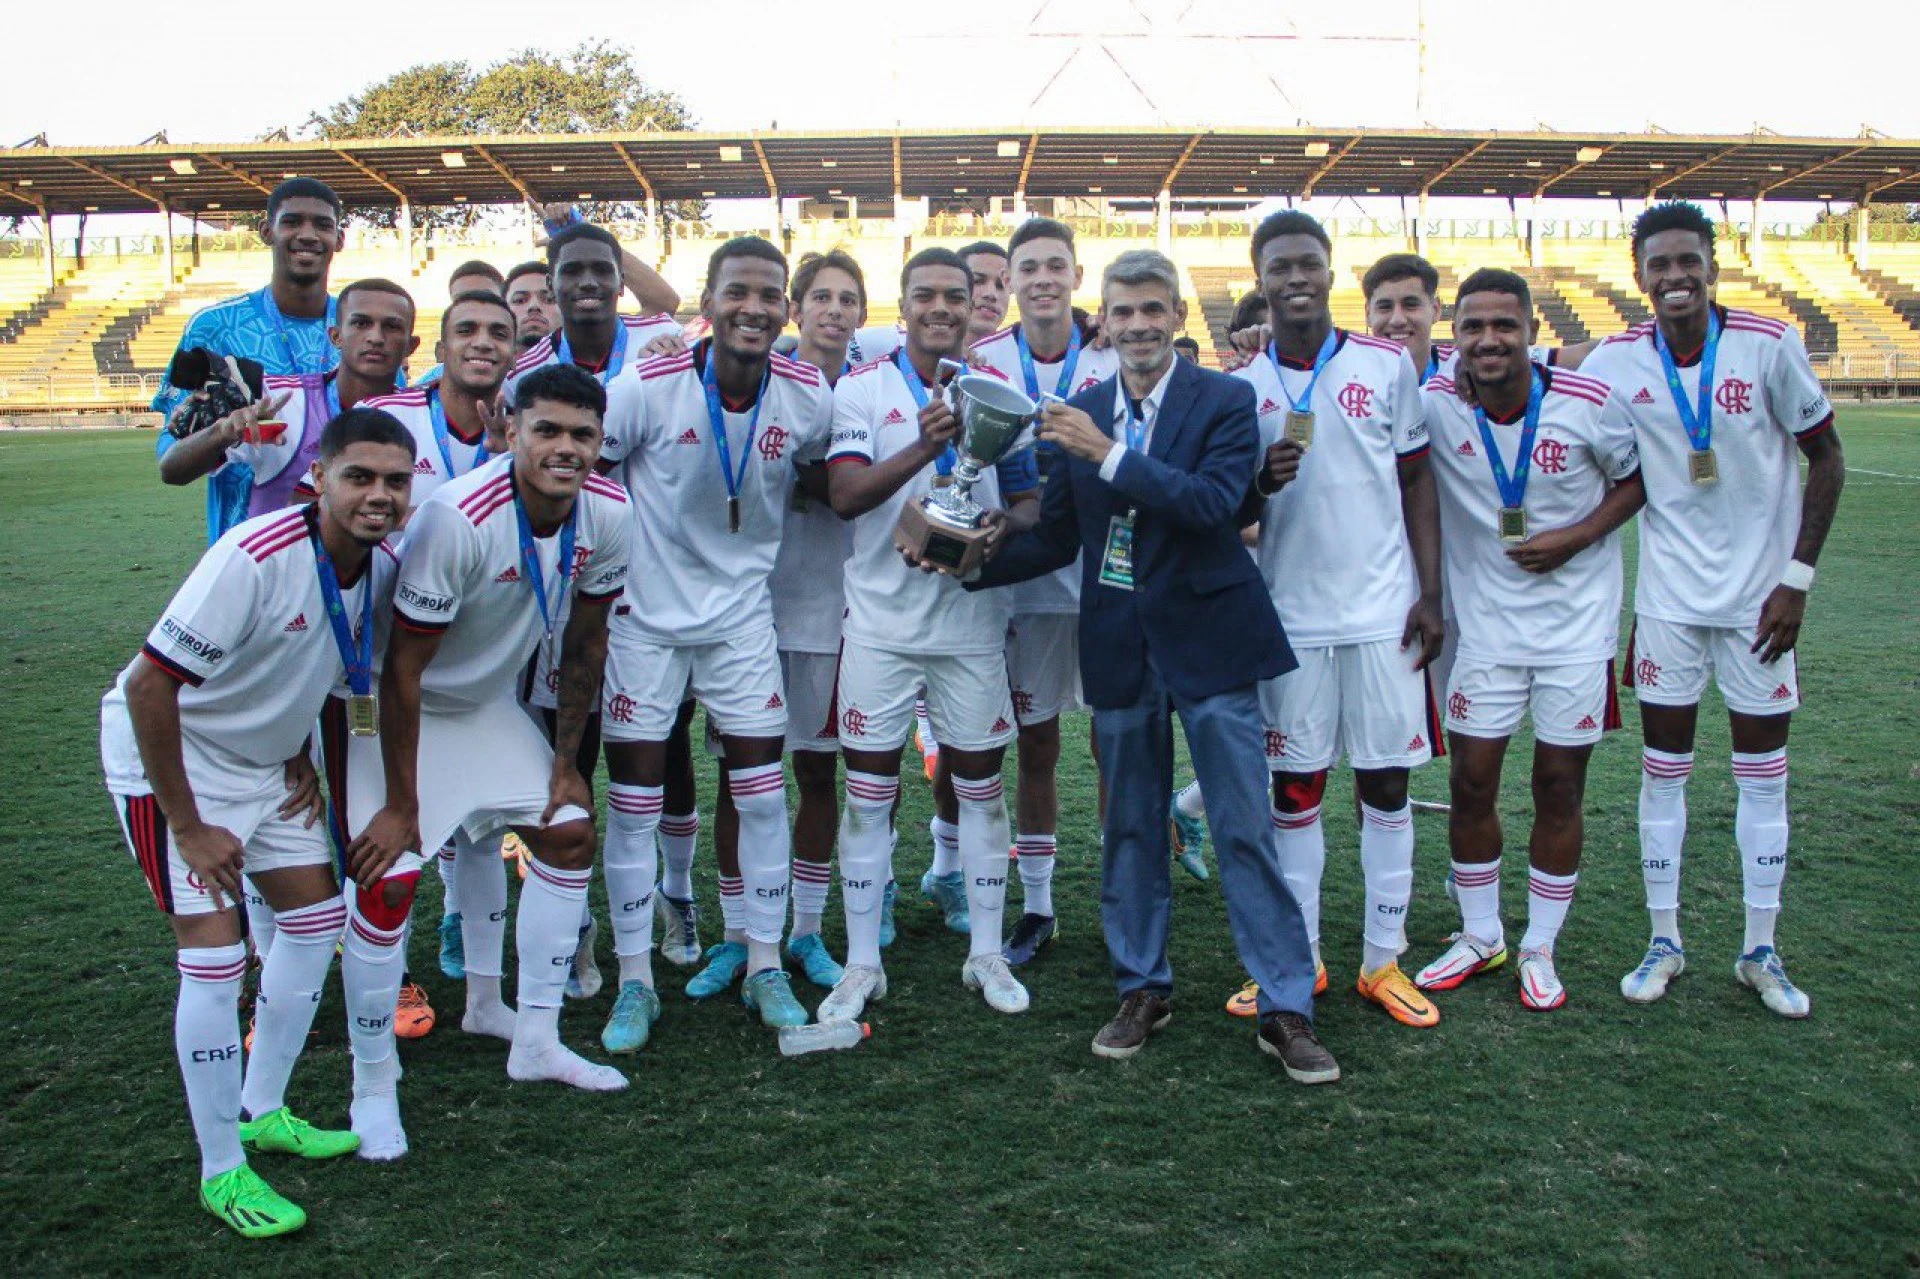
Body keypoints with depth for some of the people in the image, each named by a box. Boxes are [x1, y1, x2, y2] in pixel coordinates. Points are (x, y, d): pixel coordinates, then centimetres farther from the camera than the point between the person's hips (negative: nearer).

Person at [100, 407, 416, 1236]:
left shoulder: (381, 564, -8)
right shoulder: (254, 558, -31)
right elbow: (149, 686, -29)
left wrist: (302, 757, 6)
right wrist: (187, 828, -22)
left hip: (261, 761, 8)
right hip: (166, 755, -8)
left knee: (316, 916, 10)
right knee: (214, 954, -11)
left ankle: (261, 1112, 28)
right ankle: (222, 1172, 5)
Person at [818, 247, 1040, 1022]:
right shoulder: (862, 388, -1)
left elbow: (1030, 498, 8)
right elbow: (845, 494, -14)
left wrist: (1005, 522, -15)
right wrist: (923, 449, -30)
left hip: (972, 618, 2)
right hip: (882, 621, -2)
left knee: (980, 785, 9)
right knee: (868, 792, 3)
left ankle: (986, 956, 22)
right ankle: (862, 964, 16)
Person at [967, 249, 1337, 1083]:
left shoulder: (1226, 403, -4)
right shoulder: (1079, 415, 6)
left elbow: (1217, 503, -21)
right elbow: (1056, 538, 8)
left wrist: (1110, 455, -23)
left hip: (1207, 641, -4)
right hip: (1119, 647, 4)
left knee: (1245, 832, 1)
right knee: (1131, 829, 14)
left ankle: (1287, 1008, 12)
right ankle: (1142, 988, 29)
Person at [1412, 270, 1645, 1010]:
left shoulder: (1589, 404, -13)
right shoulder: (1435, 404, -11)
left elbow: (1637, 476, 2)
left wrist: (1577, 537, -14)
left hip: (1577, 623, -1)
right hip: (1485, 624, 1)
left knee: (1559, 790, 6)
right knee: (1471, 785, 5)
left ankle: (1540, 949, 23)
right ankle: (1480, 936, 26)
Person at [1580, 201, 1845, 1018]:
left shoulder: (1769, 346, -10)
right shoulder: (1616, 361, -5)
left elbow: (1826, 459, -2)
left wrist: (1798, 579, -7)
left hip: (1760, 592, -1)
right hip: (1669, 593, 1)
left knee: (1763, 768, 6)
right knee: (1663, 766, 6)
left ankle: (1760, 952, 20)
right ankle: (1664, 941, 19)